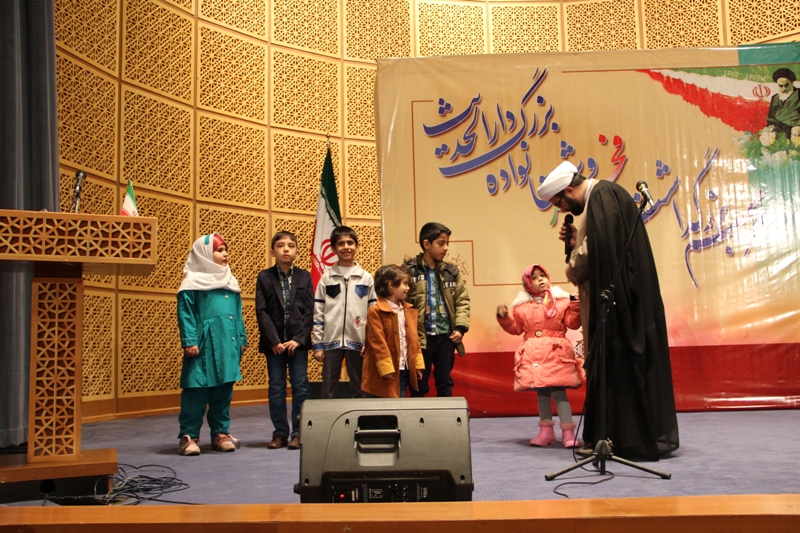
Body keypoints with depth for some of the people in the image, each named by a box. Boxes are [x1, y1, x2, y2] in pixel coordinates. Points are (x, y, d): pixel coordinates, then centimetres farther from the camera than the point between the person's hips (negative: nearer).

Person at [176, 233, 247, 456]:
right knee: (197, 391, -3)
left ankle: (220, 433, 18)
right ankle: (188, 436, 5)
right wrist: (189, 341, -14)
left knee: (224, 392, 10)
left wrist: (242, 339, 14)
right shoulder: (193, 282, -3)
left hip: (228, 347, 6)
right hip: (203, 346, -6)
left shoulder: (230, 282, 16)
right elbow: (185, 313, -7)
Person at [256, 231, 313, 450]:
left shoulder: (304, 277, 5)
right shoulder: (264, 277, 4)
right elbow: (261, 312, -2)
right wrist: (274, 341, -11)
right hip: (273, 342, 0)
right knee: (276, 388, 4)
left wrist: (298, 339, -10)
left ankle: (298, 433, 7)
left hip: (298, 341, 0)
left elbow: (309, 311, 1)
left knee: (300, 386, 0)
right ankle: (280, 433, 12)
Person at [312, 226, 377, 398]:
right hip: (331, 341, 0)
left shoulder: (366, 278, 5)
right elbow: (317, 314, 3)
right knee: (328, 388, 4)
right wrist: (317, 344, -2)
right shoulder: (327, 278, 4)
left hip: (357, 341, 0)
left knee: (359, 387, 8)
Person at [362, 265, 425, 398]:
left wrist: (418, 364, 9)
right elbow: (378, 342, -16)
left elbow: (414, 338, 13)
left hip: (404, 369, 7)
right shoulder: (376, 311, -12)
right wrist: (385, 368, -19)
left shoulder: (409, 310, 12)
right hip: (385, 371, -7)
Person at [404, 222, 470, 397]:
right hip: (421, 338, -4)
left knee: (445, 384, 14)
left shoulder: (451, 271, 8)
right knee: (419, 386, 7)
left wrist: (460, 327, -3)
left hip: (446, 337, 4)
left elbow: (462, 300, 10)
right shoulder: (410, 270, -8)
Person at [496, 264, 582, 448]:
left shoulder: (562, 300, 5)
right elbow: (515, 327, 14)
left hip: (556, 352, -3)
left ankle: (568, 432, -6)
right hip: (533, 354, 3)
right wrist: (504, 317, 0)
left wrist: (576, 308, -14)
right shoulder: (521, 305, 10)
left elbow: (572, 323, 1)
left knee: (558, 391, -10)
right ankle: (546, 431, 19)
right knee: (541, 392, 9)